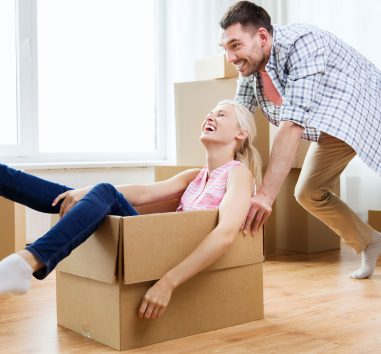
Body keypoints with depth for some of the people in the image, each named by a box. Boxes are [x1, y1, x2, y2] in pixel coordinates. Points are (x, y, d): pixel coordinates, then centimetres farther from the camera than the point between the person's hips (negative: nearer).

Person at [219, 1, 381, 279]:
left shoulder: (301, 43, -35)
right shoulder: (249, 67, -12)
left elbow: (293, 124, -42)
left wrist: (266, 194, -46)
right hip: (333, 128, 7)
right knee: (309, 193, 3)